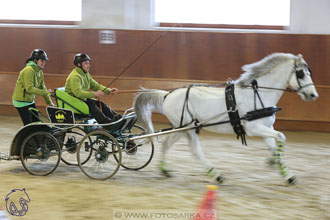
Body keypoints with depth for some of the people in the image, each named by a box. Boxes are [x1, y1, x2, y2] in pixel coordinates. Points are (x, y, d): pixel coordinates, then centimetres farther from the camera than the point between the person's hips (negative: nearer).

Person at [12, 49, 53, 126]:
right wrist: (44, 92, -32)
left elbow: (42, 87, 10)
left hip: (30, 101, 9)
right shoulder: (29, 70, -22)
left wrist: (49, 102, 8)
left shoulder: (39, 72, 6)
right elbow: (29, 88, -28)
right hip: (21, 101, -9)